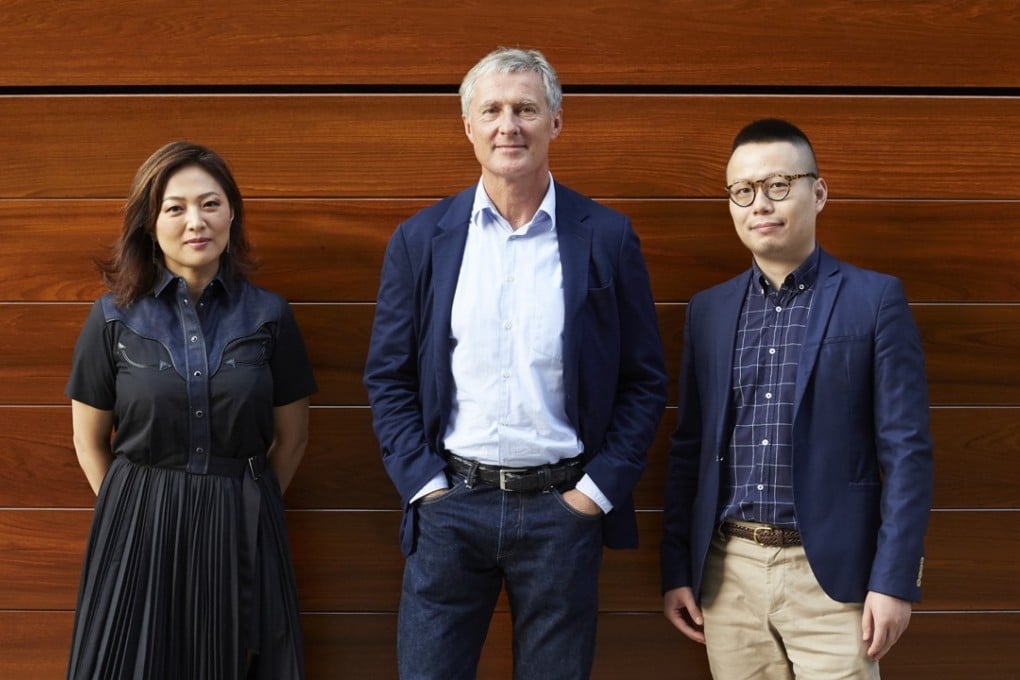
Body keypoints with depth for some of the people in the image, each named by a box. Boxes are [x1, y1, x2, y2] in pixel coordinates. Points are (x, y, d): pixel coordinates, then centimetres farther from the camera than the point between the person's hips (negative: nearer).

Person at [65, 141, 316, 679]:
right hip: (140, 532, 0)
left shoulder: (268, 315, 0)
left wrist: (245, 507, 9)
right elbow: (90, 442, 6)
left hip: (241, 533, 1)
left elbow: (291, 437, 8)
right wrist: (135, 511, 5)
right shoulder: (114, 317, -1)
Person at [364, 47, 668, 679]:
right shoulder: (420, 240, 3)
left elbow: (645, 382, 2)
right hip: (449, 507, 1)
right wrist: (423, 482, -3)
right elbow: (388, 377, 6)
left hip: (565, 508, 0)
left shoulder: (608, 239, 0)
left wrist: (597, 490, -4)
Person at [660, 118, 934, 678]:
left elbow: (906, 449, -5)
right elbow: (689, 448, 12)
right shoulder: (709, 310, 10)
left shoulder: (874, 300, -2)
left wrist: (895, 580, -10)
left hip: (830, 574, -3)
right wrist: (676, 570, 8)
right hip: (728, 573, 4)